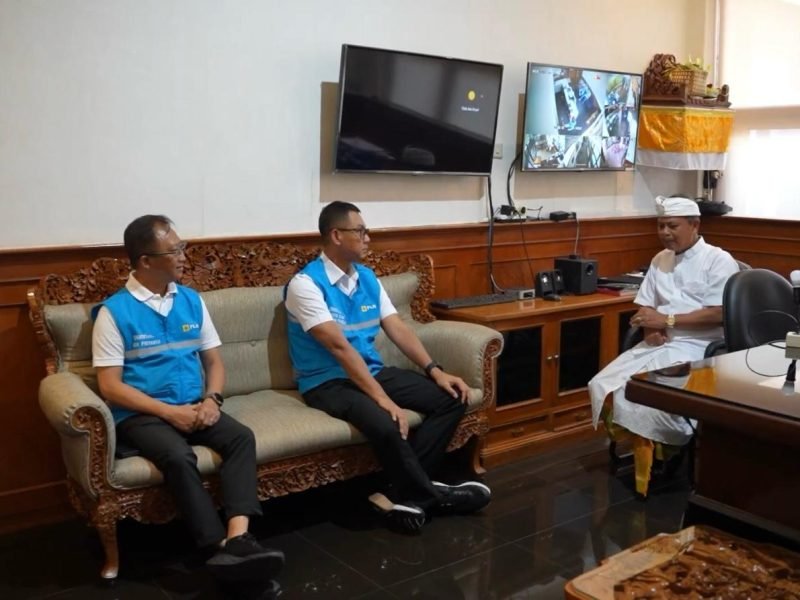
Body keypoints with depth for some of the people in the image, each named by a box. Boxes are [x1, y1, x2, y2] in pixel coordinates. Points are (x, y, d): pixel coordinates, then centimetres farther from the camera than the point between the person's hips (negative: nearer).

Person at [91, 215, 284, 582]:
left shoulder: (191, 301, 11)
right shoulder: (114, 311, -5)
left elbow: (214, 360, 14)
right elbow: (110, 386, -9)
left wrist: (212, 399, -7)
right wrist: (169, 411, -17)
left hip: (194, 408, 5)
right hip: (141, 415, -4)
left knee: (241, 437, -24)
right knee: (177, 456, -34)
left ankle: (238, 537, -37)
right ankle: (223, 546, -31)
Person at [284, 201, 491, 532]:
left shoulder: (367, 277, 9)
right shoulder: (306, 284, -16)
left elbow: (397, 328, 7)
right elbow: (339, 346, -24)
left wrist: (435, 370, -6)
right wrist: (382, 398, -30)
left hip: (373, 371, 8)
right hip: (328, 383, -8)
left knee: (451, 398, -7)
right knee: (386, 425, -36)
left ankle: (403, 492, -11)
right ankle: (428, 493, -8)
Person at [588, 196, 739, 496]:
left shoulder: (719, 260, -4)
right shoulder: (660, 260, 18)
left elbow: (719, 314, -14)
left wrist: (666, 320, -16)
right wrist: (650, 327, -8)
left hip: (697, 346, -7)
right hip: (657, 344, 7)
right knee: (603, 387, -14)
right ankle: (634, 447, -1)